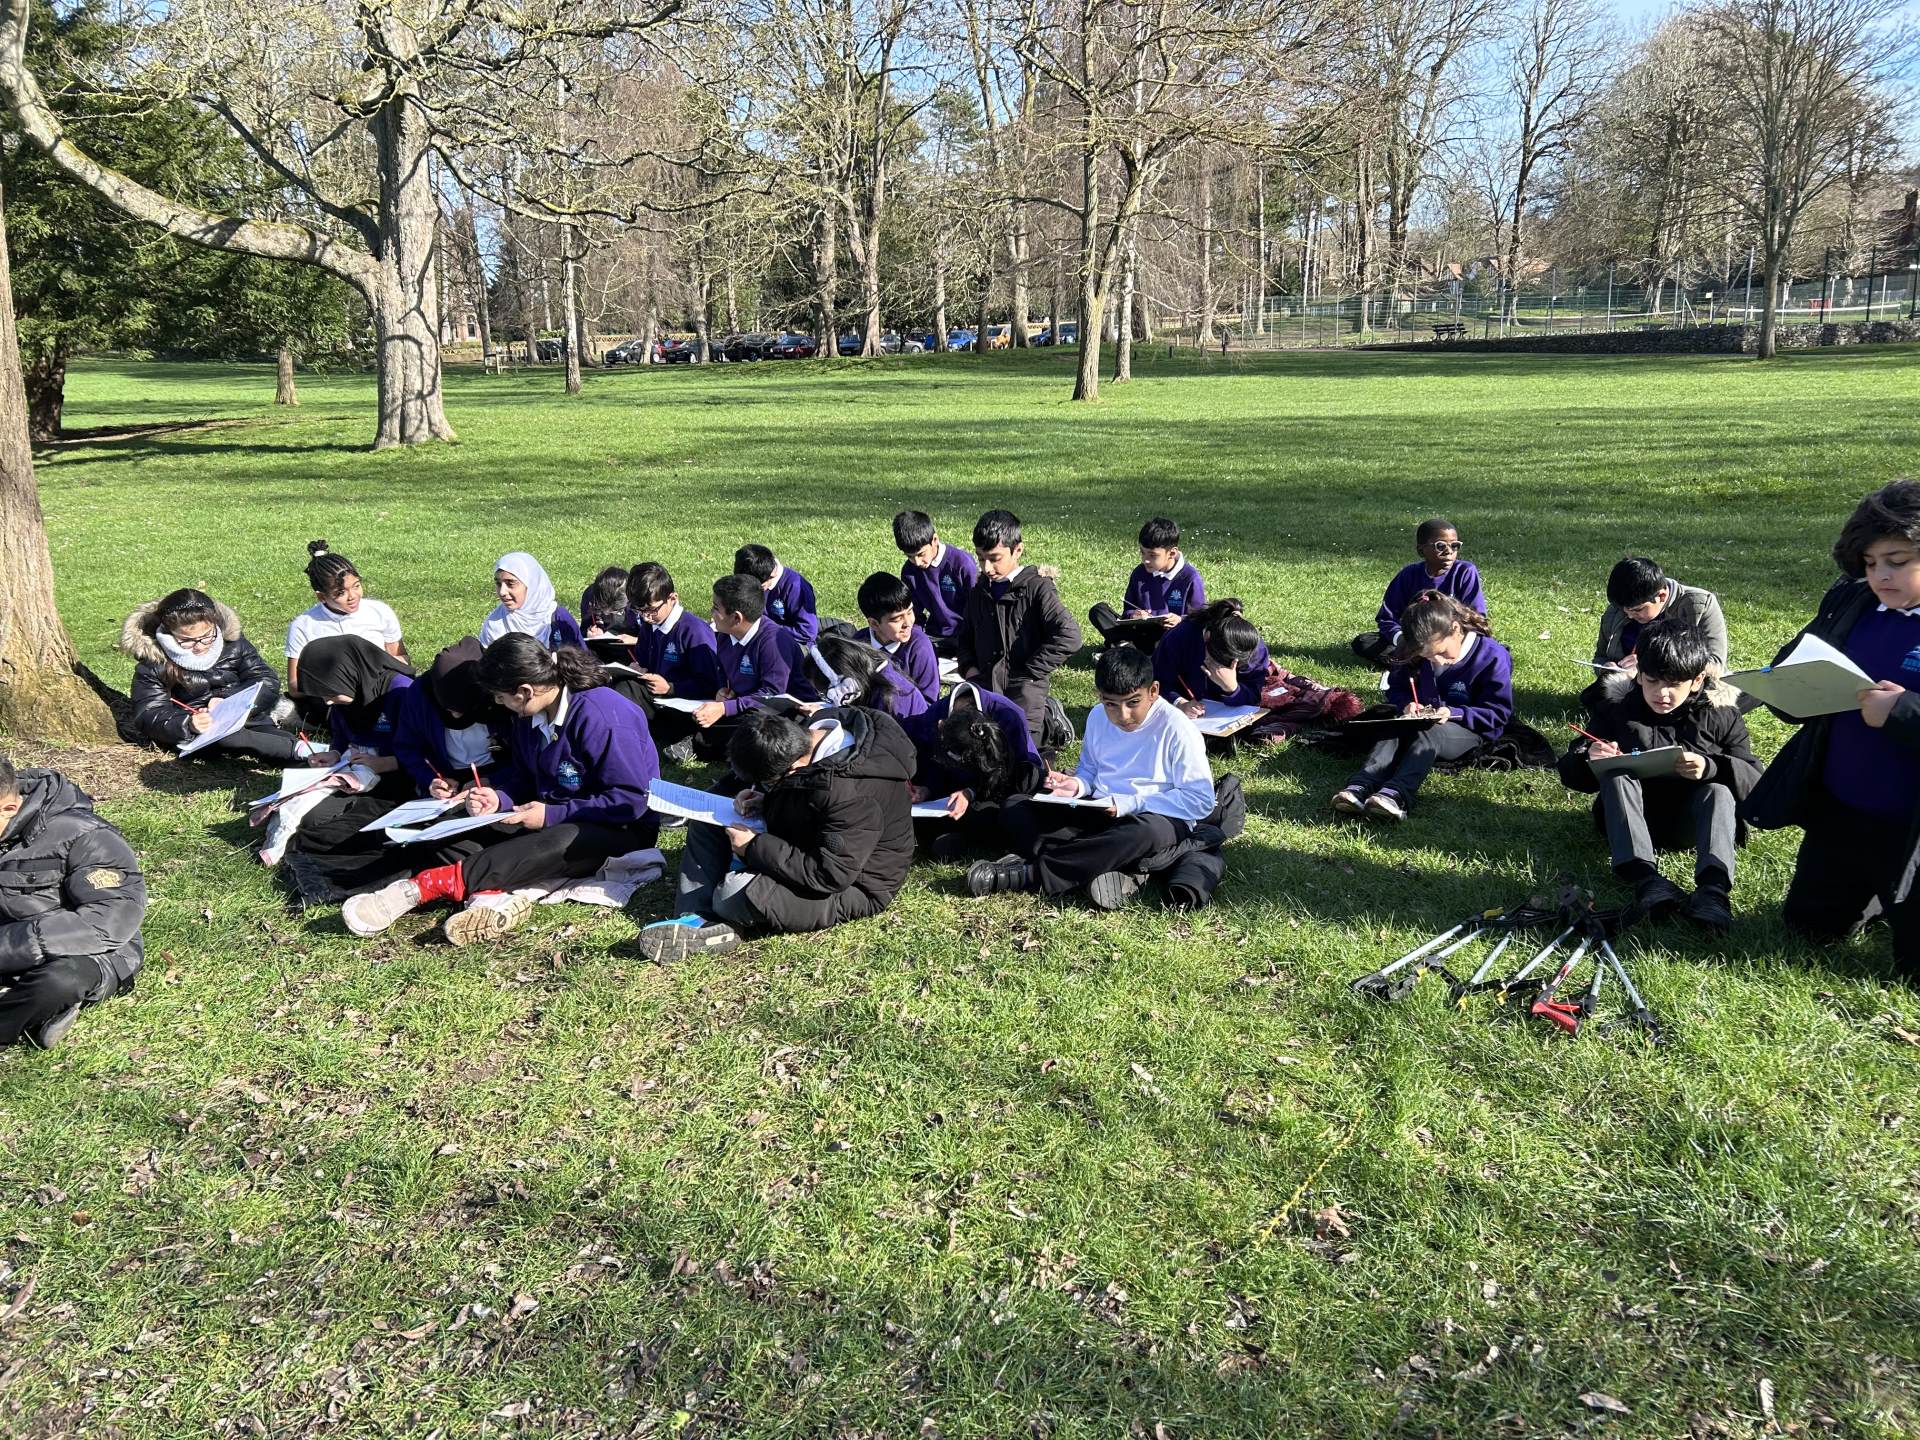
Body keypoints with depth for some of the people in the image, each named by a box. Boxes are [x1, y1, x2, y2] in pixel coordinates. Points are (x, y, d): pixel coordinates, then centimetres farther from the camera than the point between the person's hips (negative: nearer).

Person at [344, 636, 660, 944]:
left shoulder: (604, 717, -23)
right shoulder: (530, 715, 2)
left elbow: (631, 800, -24)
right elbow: (522, 776, 13)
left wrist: (552, 814, -22)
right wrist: (499, 798, -10)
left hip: (622, 830, -8)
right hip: (549, 820, 8)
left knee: (557, 842, -41)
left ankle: (426, 886, -41)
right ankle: (491, 896, -39)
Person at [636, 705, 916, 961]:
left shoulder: (853, 796, -36)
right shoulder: (816, 730, -10)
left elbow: (830, 876, -32)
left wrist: (755, 848, -24)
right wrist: (764, 800, -7)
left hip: (852, 885, -10)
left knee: (737, 894, -32)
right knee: (707, 822, 4)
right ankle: (700, 918, -13)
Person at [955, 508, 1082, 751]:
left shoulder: (1037, 588, -8)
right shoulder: (980, 590, 12)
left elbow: (1069, 637, -19)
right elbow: (965, 637, 26)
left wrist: (1030, 673, -16)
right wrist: (969, 667, 5)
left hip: (1023, 687, -6)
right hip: (985, 683, 6)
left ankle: (1049, 720, 19)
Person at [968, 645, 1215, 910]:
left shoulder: (1177, 729, -14)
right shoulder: (1098, 718, 3)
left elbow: (1201, 800, -15)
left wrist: (1129, 804, -19)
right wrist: (1077, 785, -7)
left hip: (1161, 820, -5)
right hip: (1098, 814, 6)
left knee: (1145, 832, -43)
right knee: (1015, 807, -11)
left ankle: (1026, 875, -34)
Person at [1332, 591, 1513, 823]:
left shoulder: (1492, 655, -12)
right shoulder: (1415, 656, 2)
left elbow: (1498, 712, -9)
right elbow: (1396, 688, 12)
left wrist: (1454, 713, -22)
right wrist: (1406, 704, -12)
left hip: (1469, 730, -5)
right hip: (1423, 721, 5)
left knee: (1428, 733, -36)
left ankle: (1396, 793, -61)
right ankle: (1361, 787, -53)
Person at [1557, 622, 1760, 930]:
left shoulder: (1722, 715, -2)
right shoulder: (1617, 707, -2)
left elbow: (1754, 781, -11)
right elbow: (1570, 772, -3)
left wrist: (1711, 768, -33)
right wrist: (1589, 760, -29)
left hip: (1691, 823, 0)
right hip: (1630, 820, 0)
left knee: (1718, 790, -28)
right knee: (1615, 773, -27)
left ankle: (1714, 883, -52)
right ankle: (1642, 875, -47)